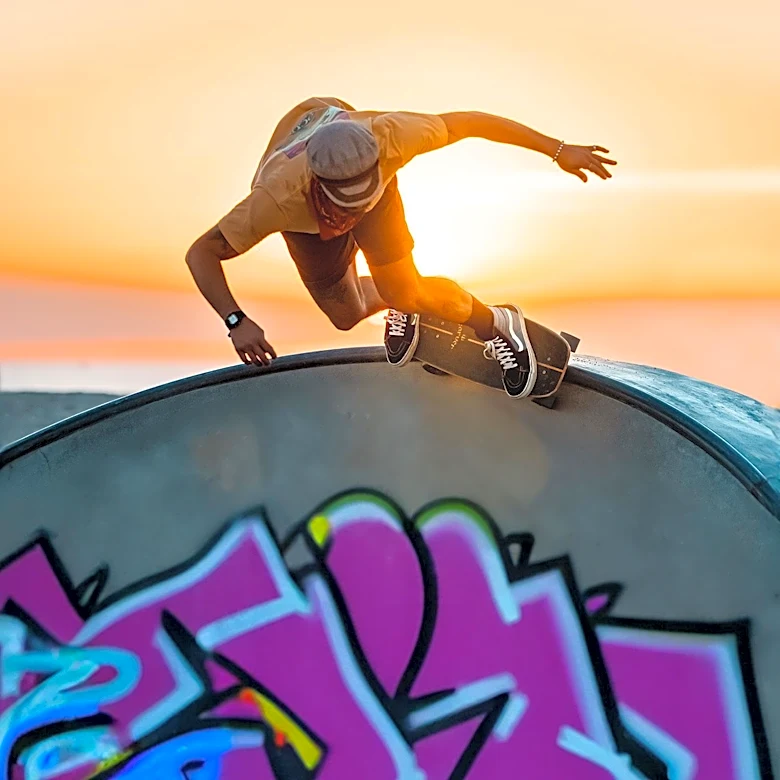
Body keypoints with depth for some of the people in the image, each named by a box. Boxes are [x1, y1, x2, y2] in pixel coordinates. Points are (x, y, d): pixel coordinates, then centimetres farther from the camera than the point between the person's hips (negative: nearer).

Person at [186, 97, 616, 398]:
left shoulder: (386, 137, -44)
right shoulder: (278, 198, -47)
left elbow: (468, 122, -30)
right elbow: (201, 253, -38)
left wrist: (558, 150, -26)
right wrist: (237, 322, -51)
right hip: (303, 216, 0)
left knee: (405, 294, -12)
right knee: (346, 315, 3)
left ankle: (495, 325, 14)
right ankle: (398, 306, 38)